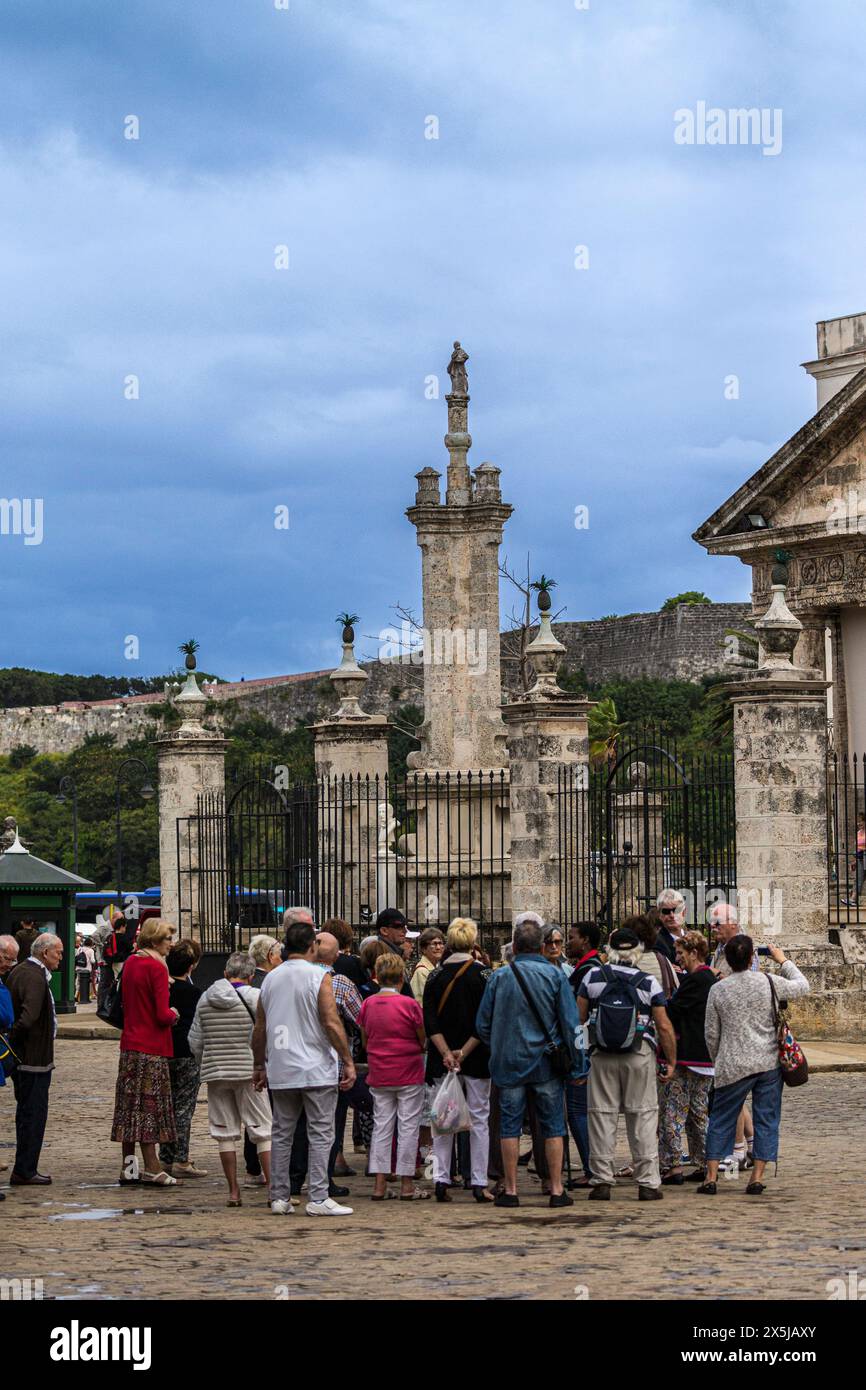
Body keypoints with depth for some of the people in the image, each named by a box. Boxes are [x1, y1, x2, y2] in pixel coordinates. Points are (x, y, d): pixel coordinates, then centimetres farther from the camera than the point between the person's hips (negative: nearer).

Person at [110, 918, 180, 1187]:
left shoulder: (131, 962, 10)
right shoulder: (156, 968, -15)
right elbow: (162, 1015, -19)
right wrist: (173, 1014, 2)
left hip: (130, 1043, 8)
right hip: (151, 1048, -8)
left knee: (130, 1106, 10)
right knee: (149, 1105, -4)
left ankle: (129, 1166, 14)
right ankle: (151, 1169, -2)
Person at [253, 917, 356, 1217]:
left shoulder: (270, 979, 8)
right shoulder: (318, 977, -8)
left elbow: (259, 1029, 13)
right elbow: (332, 1023, -14)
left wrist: (260, 1066, 23)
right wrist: (348, 1062, -9)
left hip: (280, 1071, 5)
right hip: (315, 1069, -5)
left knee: (281, 1133, 11)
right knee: (320, 1134, -2)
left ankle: (279, 1197, 12)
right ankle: (318, 1198, -6)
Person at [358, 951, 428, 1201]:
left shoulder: (368, 1004, 0)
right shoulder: (410, 1005, -12)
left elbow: (364, 1042, 9)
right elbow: (424, 1041, -4)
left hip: (378, 1075, 4)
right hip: (408, 1074, -4)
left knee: (381, 1126, 9)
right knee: (408, 1127, 2)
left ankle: (379, 1183, 6)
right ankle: (407, 1185, 4)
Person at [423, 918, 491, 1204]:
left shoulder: (436, 976, 1)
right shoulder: (482, 974, -7)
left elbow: (430, 1021, -5)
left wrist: (446, 1053, -10)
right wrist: (464, 1052, -11)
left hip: (443, 1059, 2)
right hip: (477, 1060, -2)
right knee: (479, 1119, 5)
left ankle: (441, 1179, 3)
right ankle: (479, 1183, 3)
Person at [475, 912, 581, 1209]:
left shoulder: (499, 977, -2)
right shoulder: (554, 975, -5)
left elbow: (482, 1024, 3)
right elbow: (569, 1023, -4)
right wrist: (574, 1061, 3)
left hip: (508, 1062, 1)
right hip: (546, 1063, -1)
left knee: (510, 1125, 6)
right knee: (553, 1126, 6)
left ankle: (510, 1190, 7)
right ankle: (556, 1190, 5)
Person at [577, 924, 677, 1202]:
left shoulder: (593, 977, 0)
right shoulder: (648, 983, -3)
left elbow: (578, 1017, 4)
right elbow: (664, 1026, -4)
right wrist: (671, 1061, 5)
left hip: (602, 1055, 1)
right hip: (640, 1055, -1)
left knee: (602, 1115, 6)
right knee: (643, 1116, 4)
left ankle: (601, 1181, 7)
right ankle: (648, 1183, 4)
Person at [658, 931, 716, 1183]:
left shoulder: (694, 980, -15)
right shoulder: (711, 979, 14)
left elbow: (671, 1012, -15)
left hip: (687, 1057, -10)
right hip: (707, 1056, 10)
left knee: (672, 1111, -6)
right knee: (698, 1112, 14)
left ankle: (672, 1167, -9)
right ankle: (705, 1165, 15)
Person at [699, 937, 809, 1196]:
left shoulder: (717, 990, -4)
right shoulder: (768, 982, -6)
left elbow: (711, 1034, 3)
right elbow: (802, 987, 12)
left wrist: (718, 1062, 18)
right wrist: (783, 961, 23)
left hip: (733, 1067, 0)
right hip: (769, 1063, 0)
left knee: (721, 1120, 9)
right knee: (766, 1119, 8)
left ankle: (711, 1178, 7)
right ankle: (757, 1178, 5)